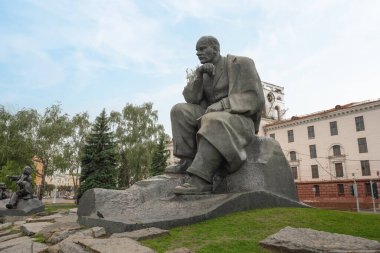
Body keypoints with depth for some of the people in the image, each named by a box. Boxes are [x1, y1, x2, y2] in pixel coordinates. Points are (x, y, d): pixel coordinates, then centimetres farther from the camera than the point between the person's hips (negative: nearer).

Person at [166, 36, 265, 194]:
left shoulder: (240, 63, -4)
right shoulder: (205, 73, 14)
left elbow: (252, 98, -15)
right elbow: (190, 99, 1)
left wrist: (218, 107, -22)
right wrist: (198, 74, -14)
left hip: (240, 120, -6)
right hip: (214, 118, 7)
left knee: (213, 122, -37)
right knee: (180, 111, -9)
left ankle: (201, 180, -41)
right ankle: (188, 161, -17)